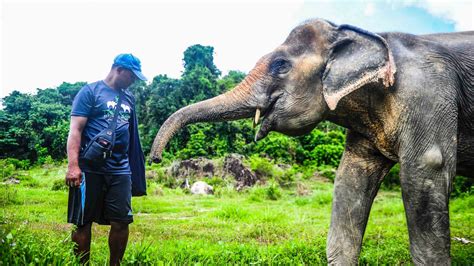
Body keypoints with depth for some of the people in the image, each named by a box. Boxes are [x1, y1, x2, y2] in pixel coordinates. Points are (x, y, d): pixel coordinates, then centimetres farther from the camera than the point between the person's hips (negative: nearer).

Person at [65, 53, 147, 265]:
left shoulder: (128, 98, 16)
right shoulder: (90, 91, -2)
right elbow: (75, 130, -9)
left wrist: (135, 167, 22)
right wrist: (73, 165, -19)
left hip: (121, 170, 6)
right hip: (90, 169, -5)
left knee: (121, 222, 5)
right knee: (83, 222, 4)